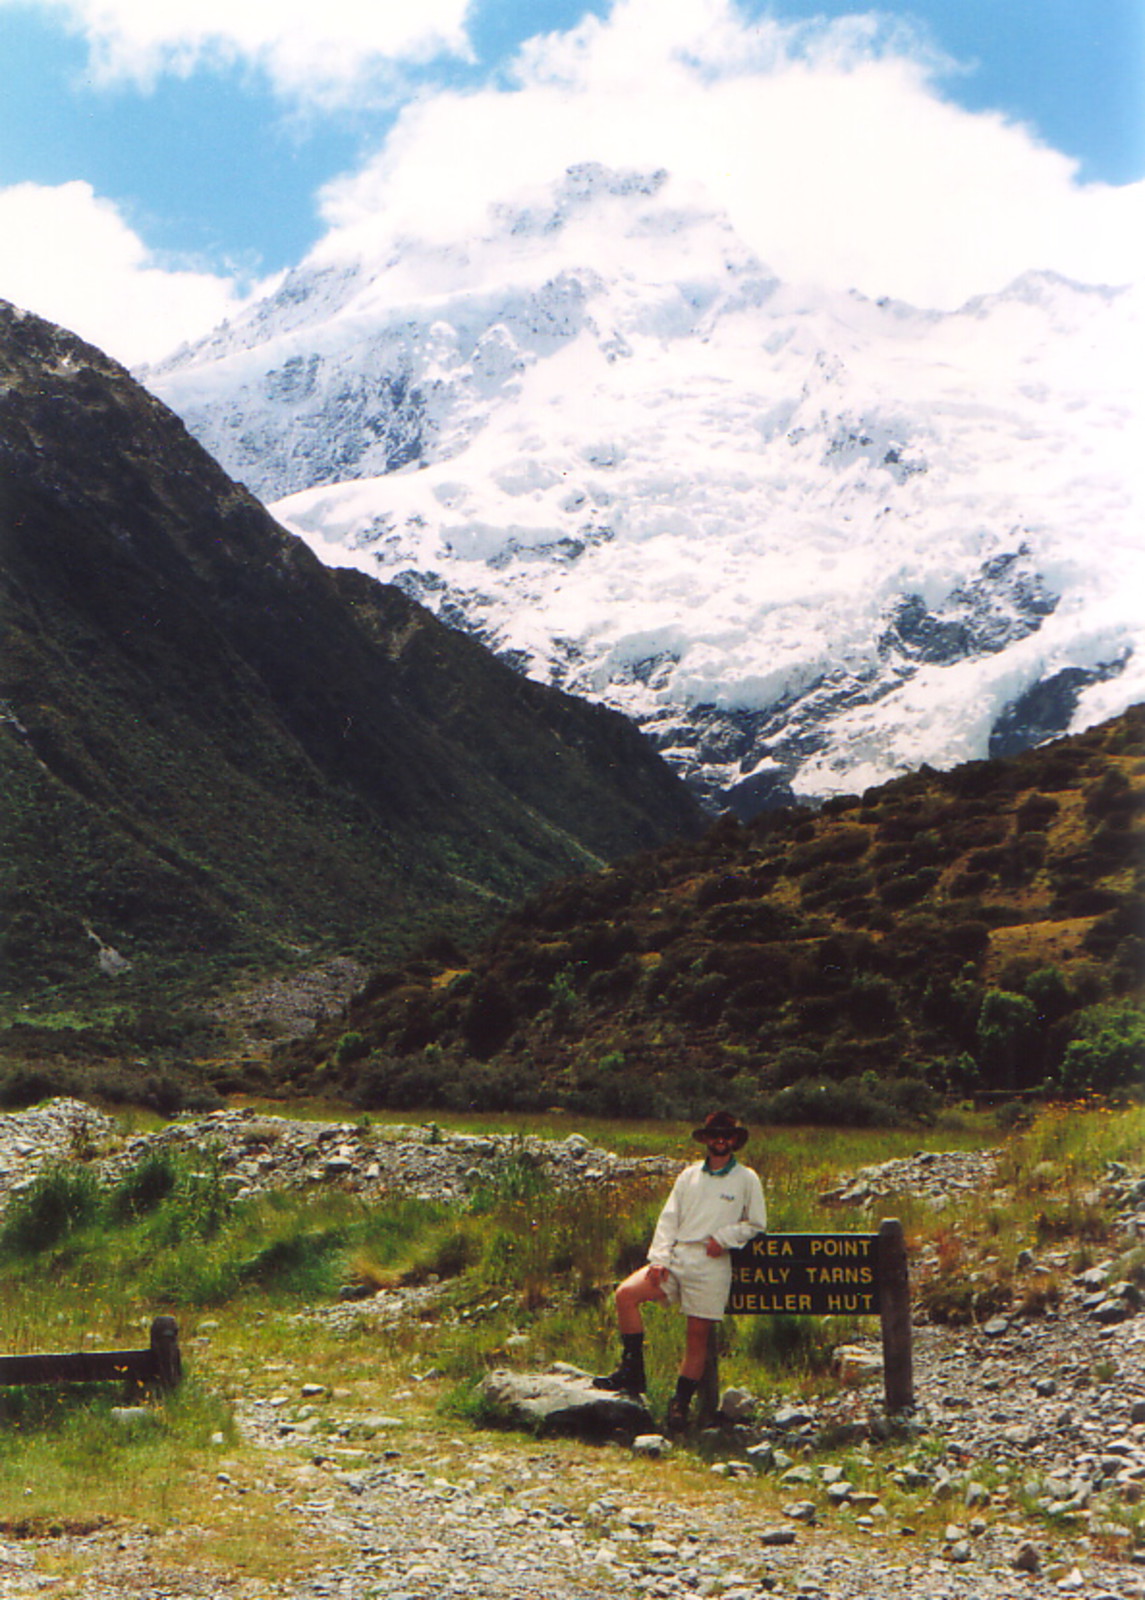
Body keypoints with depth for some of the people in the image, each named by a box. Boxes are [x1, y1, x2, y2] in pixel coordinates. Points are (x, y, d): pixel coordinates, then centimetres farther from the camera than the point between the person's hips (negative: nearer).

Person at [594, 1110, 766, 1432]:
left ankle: (680, 1405, 8)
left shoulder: (747, 1179, 8)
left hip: (711, 1265, -3)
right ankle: (632, 1372, -6)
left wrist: (725, 1237, -7)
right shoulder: (689, 1175, 15)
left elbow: (756, 1225, 10)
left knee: (697, 1336, -5)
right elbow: (669, 1218, 11)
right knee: (627, 1294, -16)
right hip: (676, 1257, 3)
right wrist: (659, 1258, -2)